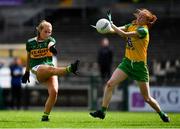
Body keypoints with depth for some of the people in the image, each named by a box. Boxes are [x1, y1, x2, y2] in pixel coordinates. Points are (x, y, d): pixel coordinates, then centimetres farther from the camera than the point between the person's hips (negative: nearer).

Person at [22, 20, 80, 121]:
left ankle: (45, 116, -11)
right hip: (37, 69, -2)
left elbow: (51, 44, -18)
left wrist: (51, 47, -42)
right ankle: (70, 69, -66)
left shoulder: (50, 40, 8)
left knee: (54, 92, -21)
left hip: (50, 68, 2)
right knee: (51, 68, -37)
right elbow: (28, 58, 23)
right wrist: (27, 71, 26)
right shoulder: (30, 43, 9)